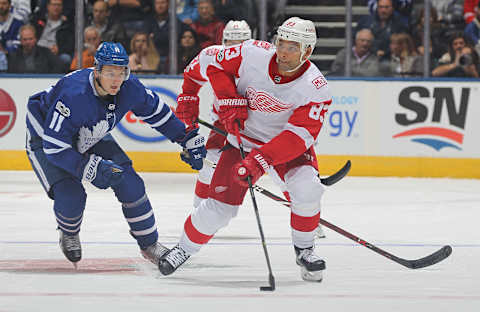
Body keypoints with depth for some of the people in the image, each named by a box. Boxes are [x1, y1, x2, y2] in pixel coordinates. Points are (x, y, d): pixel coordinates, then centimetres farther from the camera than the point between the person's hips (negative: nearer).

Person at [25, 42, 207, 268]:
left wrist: (189, 140, 0)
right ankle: (68, 234, 13)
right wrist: (90, 168, -42)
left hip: (90, 137, 6)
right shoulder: (74, 95, -40)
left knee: (129, 183, -7)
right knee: (70, 196, -22)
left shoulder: (129, 88, -22)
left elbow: (156, 112, 0)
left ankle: (149, 245, 10)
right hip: (44, 137, -6)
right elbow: (54, 147, -37)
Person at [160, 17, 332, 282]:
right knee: (219, 205, -5)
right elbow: (216, 64, -2)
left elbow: (299, 135, -31)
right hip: (244, 138, 1)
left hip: (288, 146, -1)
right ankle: (184, 248, 21)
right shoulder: (253, 54, -20)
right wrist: (230, 102, -14)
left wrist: (259, 161, -39)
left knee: (306, 188, -28)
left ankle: (304, 250, -4)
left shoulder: (316, 88, -26)